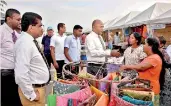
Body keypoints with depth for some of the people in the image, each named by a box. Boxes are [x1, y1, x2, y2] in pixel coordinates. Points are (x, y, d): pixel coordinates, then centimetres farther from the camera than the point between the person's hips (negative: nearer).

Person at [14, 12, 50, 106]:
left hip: (39, 87, 9)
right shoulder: (25, 43, -23)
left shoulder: (31, 41, 7)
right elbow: (21, 74, -29)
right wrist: (31, 95, -20)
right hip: (33, 89, -9)